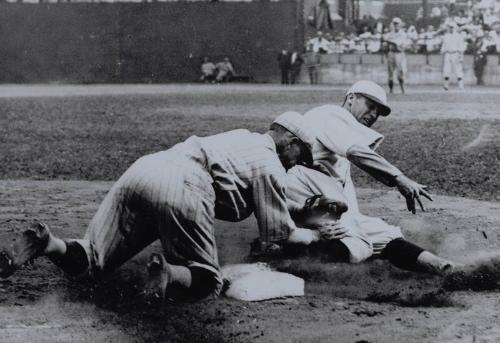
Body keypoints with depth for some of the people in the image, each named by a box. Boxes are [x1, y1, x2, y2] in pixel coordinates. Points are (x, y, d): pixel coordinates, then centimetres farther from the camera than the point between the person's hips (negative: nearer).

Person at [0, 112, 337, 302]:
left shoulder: (241, 137, 32)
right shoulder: (271, 165, 11)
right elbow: (282, 235, 14)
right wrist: (313, 235, 33)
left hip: (140, 169, 7)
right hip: (181, 187, -7)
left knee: (90, 260, 12)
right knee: (207, 280, 5)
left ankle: (47, 244, -16)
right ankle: (170, 271, -26)